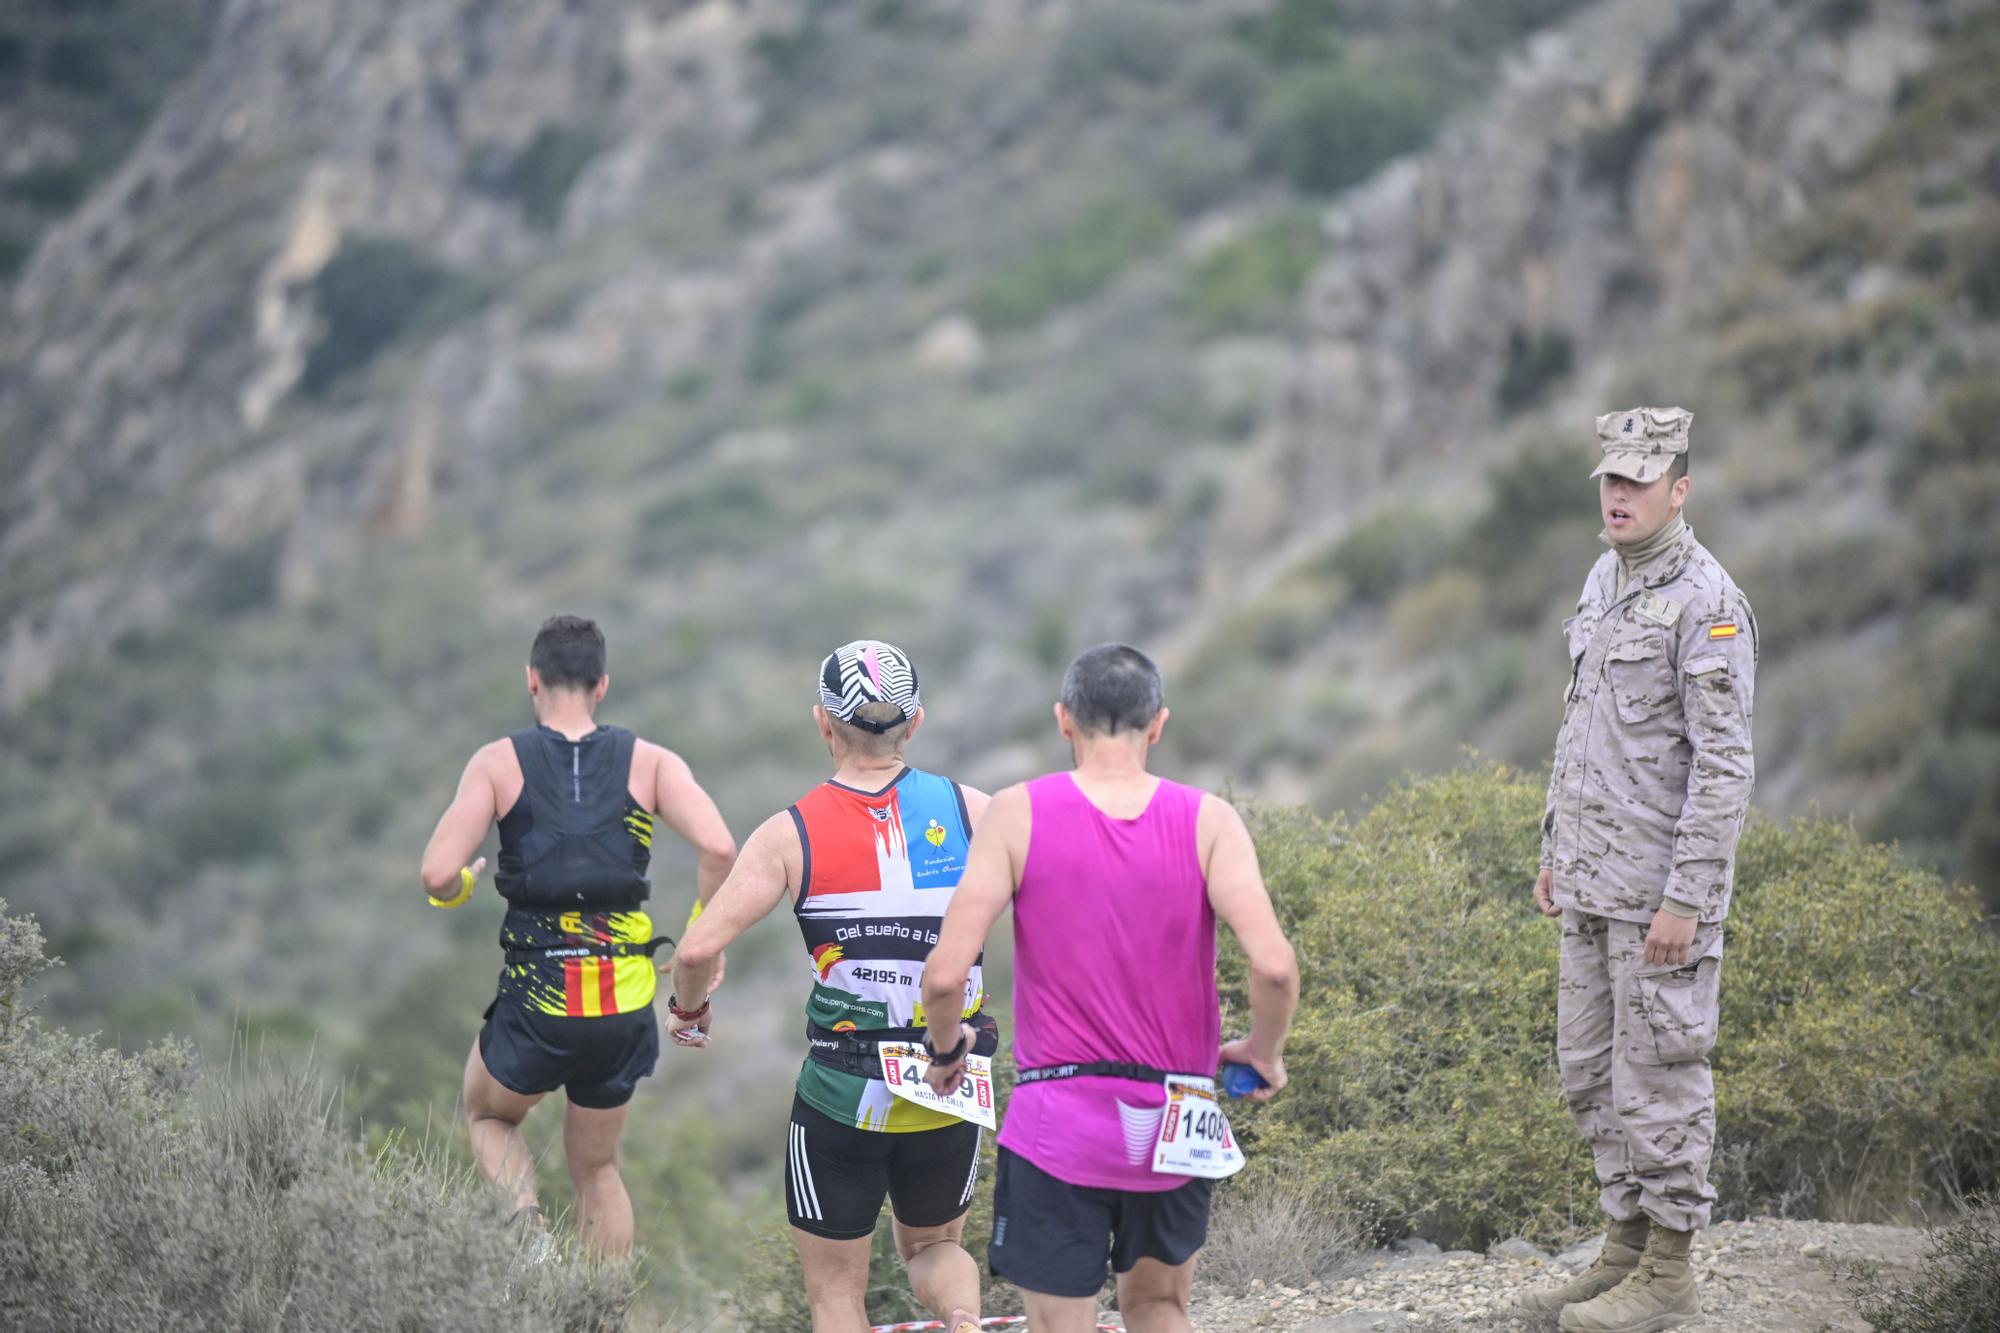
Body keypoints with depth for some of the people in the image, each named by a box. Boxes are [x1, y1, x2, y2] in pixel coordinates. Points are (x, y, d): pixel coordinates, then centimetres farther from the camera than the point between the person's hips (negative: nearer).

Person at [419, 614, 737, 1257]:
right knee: (598, 1167, 22)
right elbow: (718, 849, -14)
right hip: (625, 1008, 2)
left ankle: (526, 1221, -1)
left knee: (488, 1117, 27)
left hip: (538, 1002, -2)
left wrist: (455, 891, 12)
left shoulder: (499, 762, -3)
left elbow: (437, 873, -12)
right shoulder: (650, 762, 1)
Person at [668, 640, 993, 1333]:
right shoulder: (970, 810, -4)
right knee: (933, 1246, 26)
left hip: (841, 1092, -2)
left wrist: (689, 1008, 4)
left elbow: (699, 949, -17)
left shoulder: (790, 834, -10)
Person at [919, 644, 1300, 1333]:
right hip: (1177, 1125, 2)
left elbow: (945, 973, -13)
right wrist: (1264, 1052, 3)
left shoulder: (1020, 814, -6)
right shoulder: (1208, 821, -4)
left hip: (1058, 1122, -2)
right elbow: (1274, 965, -16)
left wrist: (944, 1047, 8)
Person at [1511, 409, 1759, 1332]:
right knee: (1589, 1069, 14)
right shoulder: (1604, 581, 12)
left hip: (1662, 887, -9)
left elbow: (1724, 764, -19)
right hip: (1594, 882, 9)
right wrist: (1554, 849, 19)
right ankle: (1626, 1247, 24)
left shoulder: (1707, 604, -16)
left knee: (1658, 1073, -2)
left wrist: (1687, 900, -21)